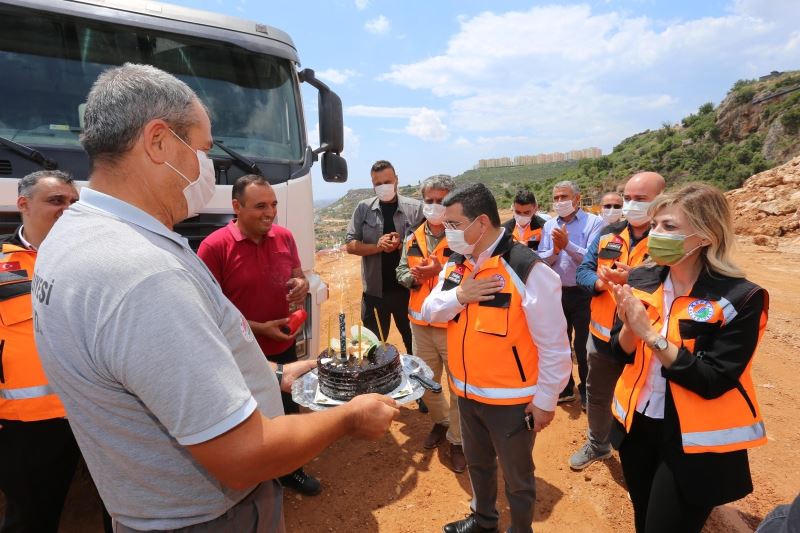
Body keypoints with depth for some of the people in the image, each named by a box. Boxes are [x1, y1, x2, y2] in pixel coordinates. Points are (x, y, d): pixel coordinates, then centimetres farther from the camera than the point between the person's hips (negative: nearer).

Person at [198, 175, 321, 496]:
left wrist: (302, 285, -13)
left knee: (289, 413, 22)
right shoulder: (214, 246, -18)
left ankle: (289, 470, 47)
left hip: (284, 348, 5)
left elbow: (298, 276, 11)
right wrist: (259, 328, -21)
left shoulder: (284, 237, -2)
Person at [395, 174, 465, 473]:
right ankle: (440, 422, 47)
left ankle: (457, 439, 28)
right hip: (420, 322, 6)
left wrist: (441, 271, -27)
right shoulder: (414, 238, 8)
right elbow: (401, 272, 11)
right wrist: (413, 277, -10)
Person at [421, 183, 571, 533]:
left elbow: (554, 345, -19)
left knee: (517, 478, 19)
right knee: (477, 463, 29)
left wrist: (544, 401, -12)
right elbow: (428, 311, 1)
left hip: (511, 399, -6)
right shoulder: (456, 264, -1)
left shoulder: (528, 270, -24)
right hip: (466, 392, 7)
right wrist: (459, 296, -18)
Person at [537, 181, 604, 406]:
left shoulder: (594, 222, -7)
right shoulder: (549, 225, 5)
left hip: (584, 293, -4)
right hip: (556, 292, 5)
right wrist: (554, 250, -19)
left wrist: (567, 245, -26)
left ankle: (586, 391, 29)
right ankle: (564, 388, 36)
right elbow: (540, 260, -1)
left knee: (583, 346, 7)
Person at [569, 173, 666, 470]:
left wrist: (631, 279, -31)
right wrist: (599, 281, -18)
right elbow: (583, 270, 3)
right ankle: (597, 445, 46)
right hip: (602, 334, 6)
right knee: (597, 394, 22)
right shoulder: (608, 235, 4)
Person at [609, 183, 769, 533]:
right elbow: (621, 353, 0)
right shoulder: (640, 280, -5)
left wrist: (651, 334, -27)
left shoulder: (740, 298, -18)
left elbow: (712, 382, -22)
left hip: (694, 443, -4)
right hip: (637, 426, 5)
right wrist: (629, 325, -20)